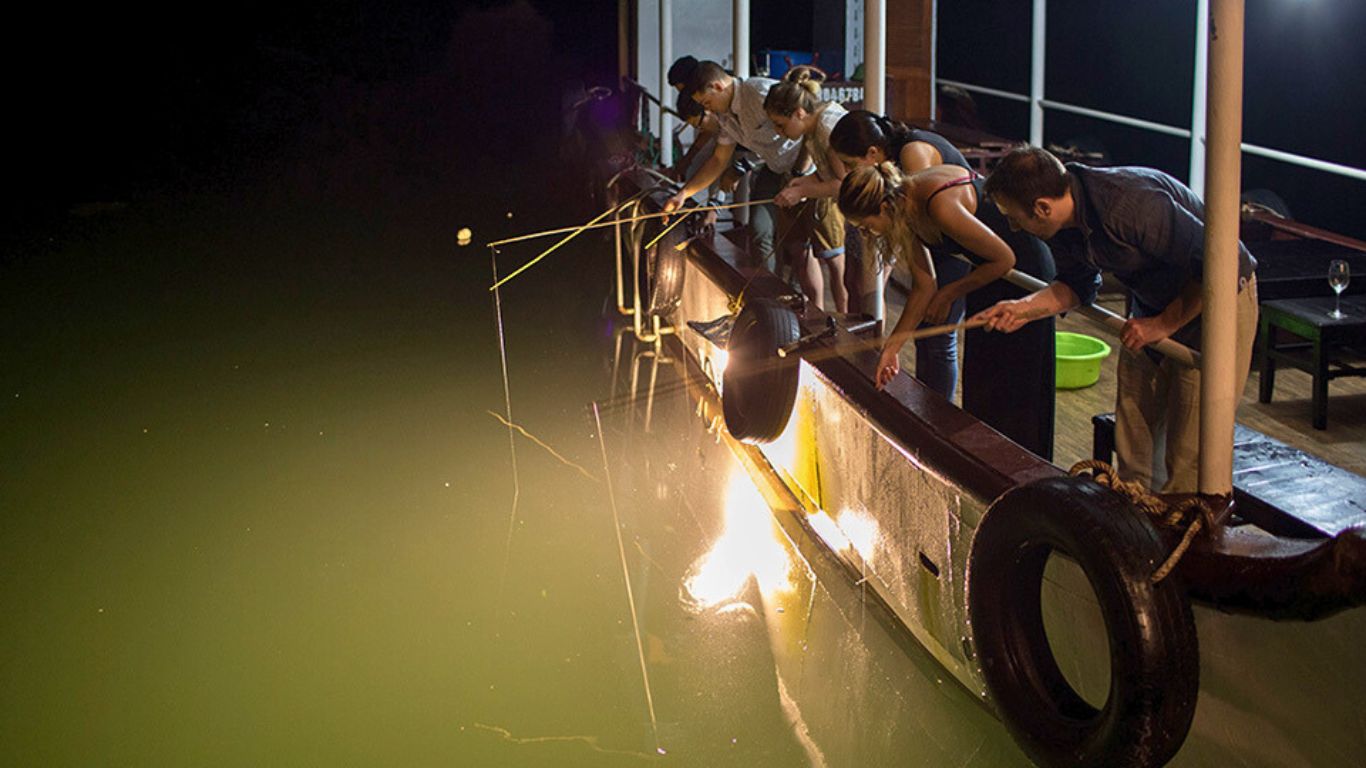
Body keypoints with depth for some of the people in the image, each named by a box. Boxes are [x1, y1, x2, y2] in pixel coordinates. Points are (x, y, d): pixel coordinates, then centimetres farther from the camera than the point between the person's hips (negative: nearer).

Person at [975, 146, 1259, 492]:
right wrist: (1024, 307, -10)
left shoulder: (1131, 206, -36)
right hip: (1153, 303, 8)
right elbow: (1078, 284, 7)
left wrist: (1165, 323, -21)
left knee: (1189, 450, -6)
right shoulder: (1067, 217, -9)